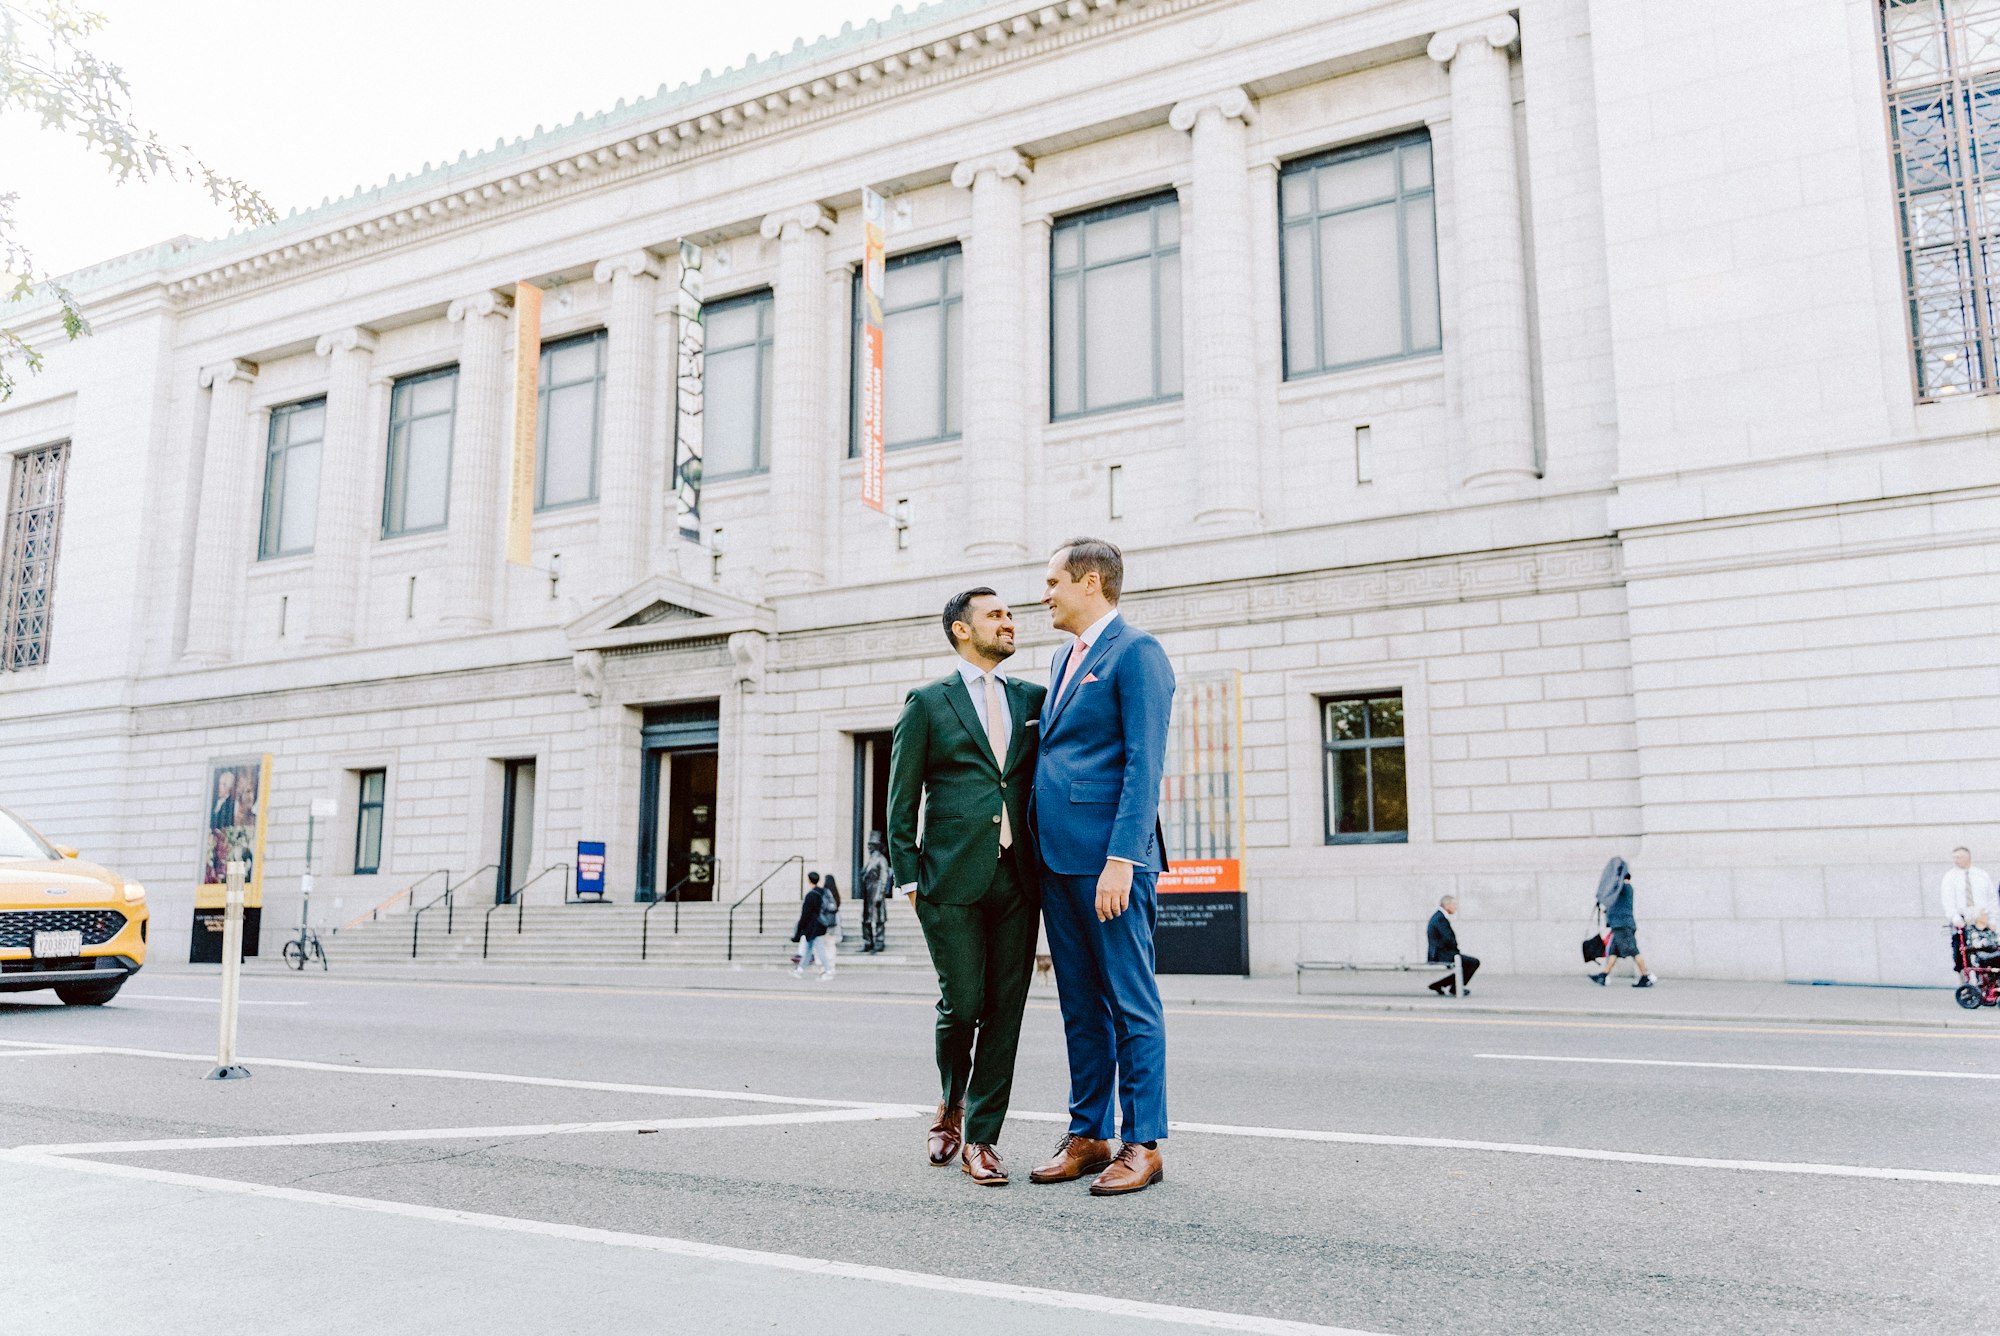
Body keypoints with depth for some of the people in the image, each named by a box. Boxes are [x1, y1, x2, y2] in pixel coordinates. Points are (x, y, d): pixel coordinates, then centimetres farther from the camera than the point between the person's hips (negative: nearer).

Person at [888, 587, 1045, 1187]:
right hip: (952, 877, -3)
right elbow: (902, 801, 4)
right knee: (962, 1003, 0)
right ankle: (950, 1103, 29)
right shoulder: (928, 703, 5)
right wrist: (908, 878, -2)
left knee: (1005, 1010, 2)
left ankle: (980, 1138, 13)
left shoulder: (1033, 699, 14)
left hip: (1018, 877, 3)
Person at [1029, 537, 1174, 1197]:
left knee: (1131, 1004, -1)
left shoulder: (1136, 651, -7)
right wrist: (1042, 851, 16)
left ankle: (1143, 1144, 8)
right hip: (1059, 857, 9)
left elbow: (1144, 764, -15)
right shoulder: (1065, 659, 21)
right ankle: (1088, 1136, 21)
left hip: (1108, 857, -9)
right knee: (1080, 1006, 13)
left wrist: (1121, 858, -21)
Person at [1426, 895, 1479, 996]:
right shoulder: (1441, 918, -17)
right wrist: (1457, 950, -5)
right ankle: (1455, 988, -1)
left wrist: (1456, 950, 12)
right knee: (1474, 962, -9)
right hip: (1442, 956, -10)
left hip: (1435, 955, 10)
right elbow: (1449, 939, -23)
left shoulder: (1437, 916, 15)